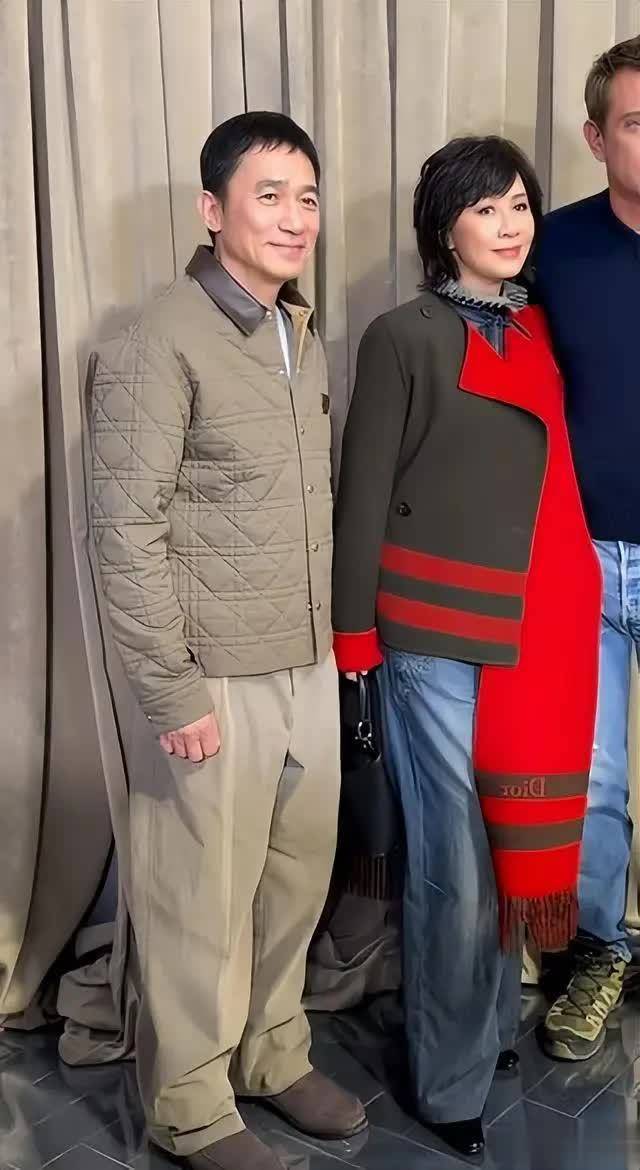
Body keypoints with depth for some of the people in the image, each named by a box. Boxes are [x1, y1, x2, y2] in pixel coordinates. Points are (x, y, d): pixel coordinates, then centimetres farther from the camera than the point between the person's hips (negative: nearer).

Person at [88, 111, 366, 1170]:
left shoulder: (302, 338, 10)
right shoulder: (161, 347, -13)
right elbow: (127, 534, -15)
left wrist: (333, 640, 13)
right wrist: (174, 693, -15)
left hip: (311, 669, 7)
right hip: (218, 683, -7)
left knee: (296, 880, 18)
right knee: (203, 900, 7)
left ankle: (273, 1053, 40)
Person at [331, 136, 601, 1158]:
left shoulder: (536, 331, 11)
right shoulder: (405, 337, -6)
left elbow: (548, 477, 12)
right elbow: (364, 490, -7)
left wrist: (560, 611, 7)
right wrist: (354, 628, -9)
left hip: (535, 629, 6)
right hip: (439, 635, -5)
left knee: (512, 841, 15)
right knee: (454, 859, 2)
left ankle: (497, 1026, 36)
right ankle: (449, 1083, 20)